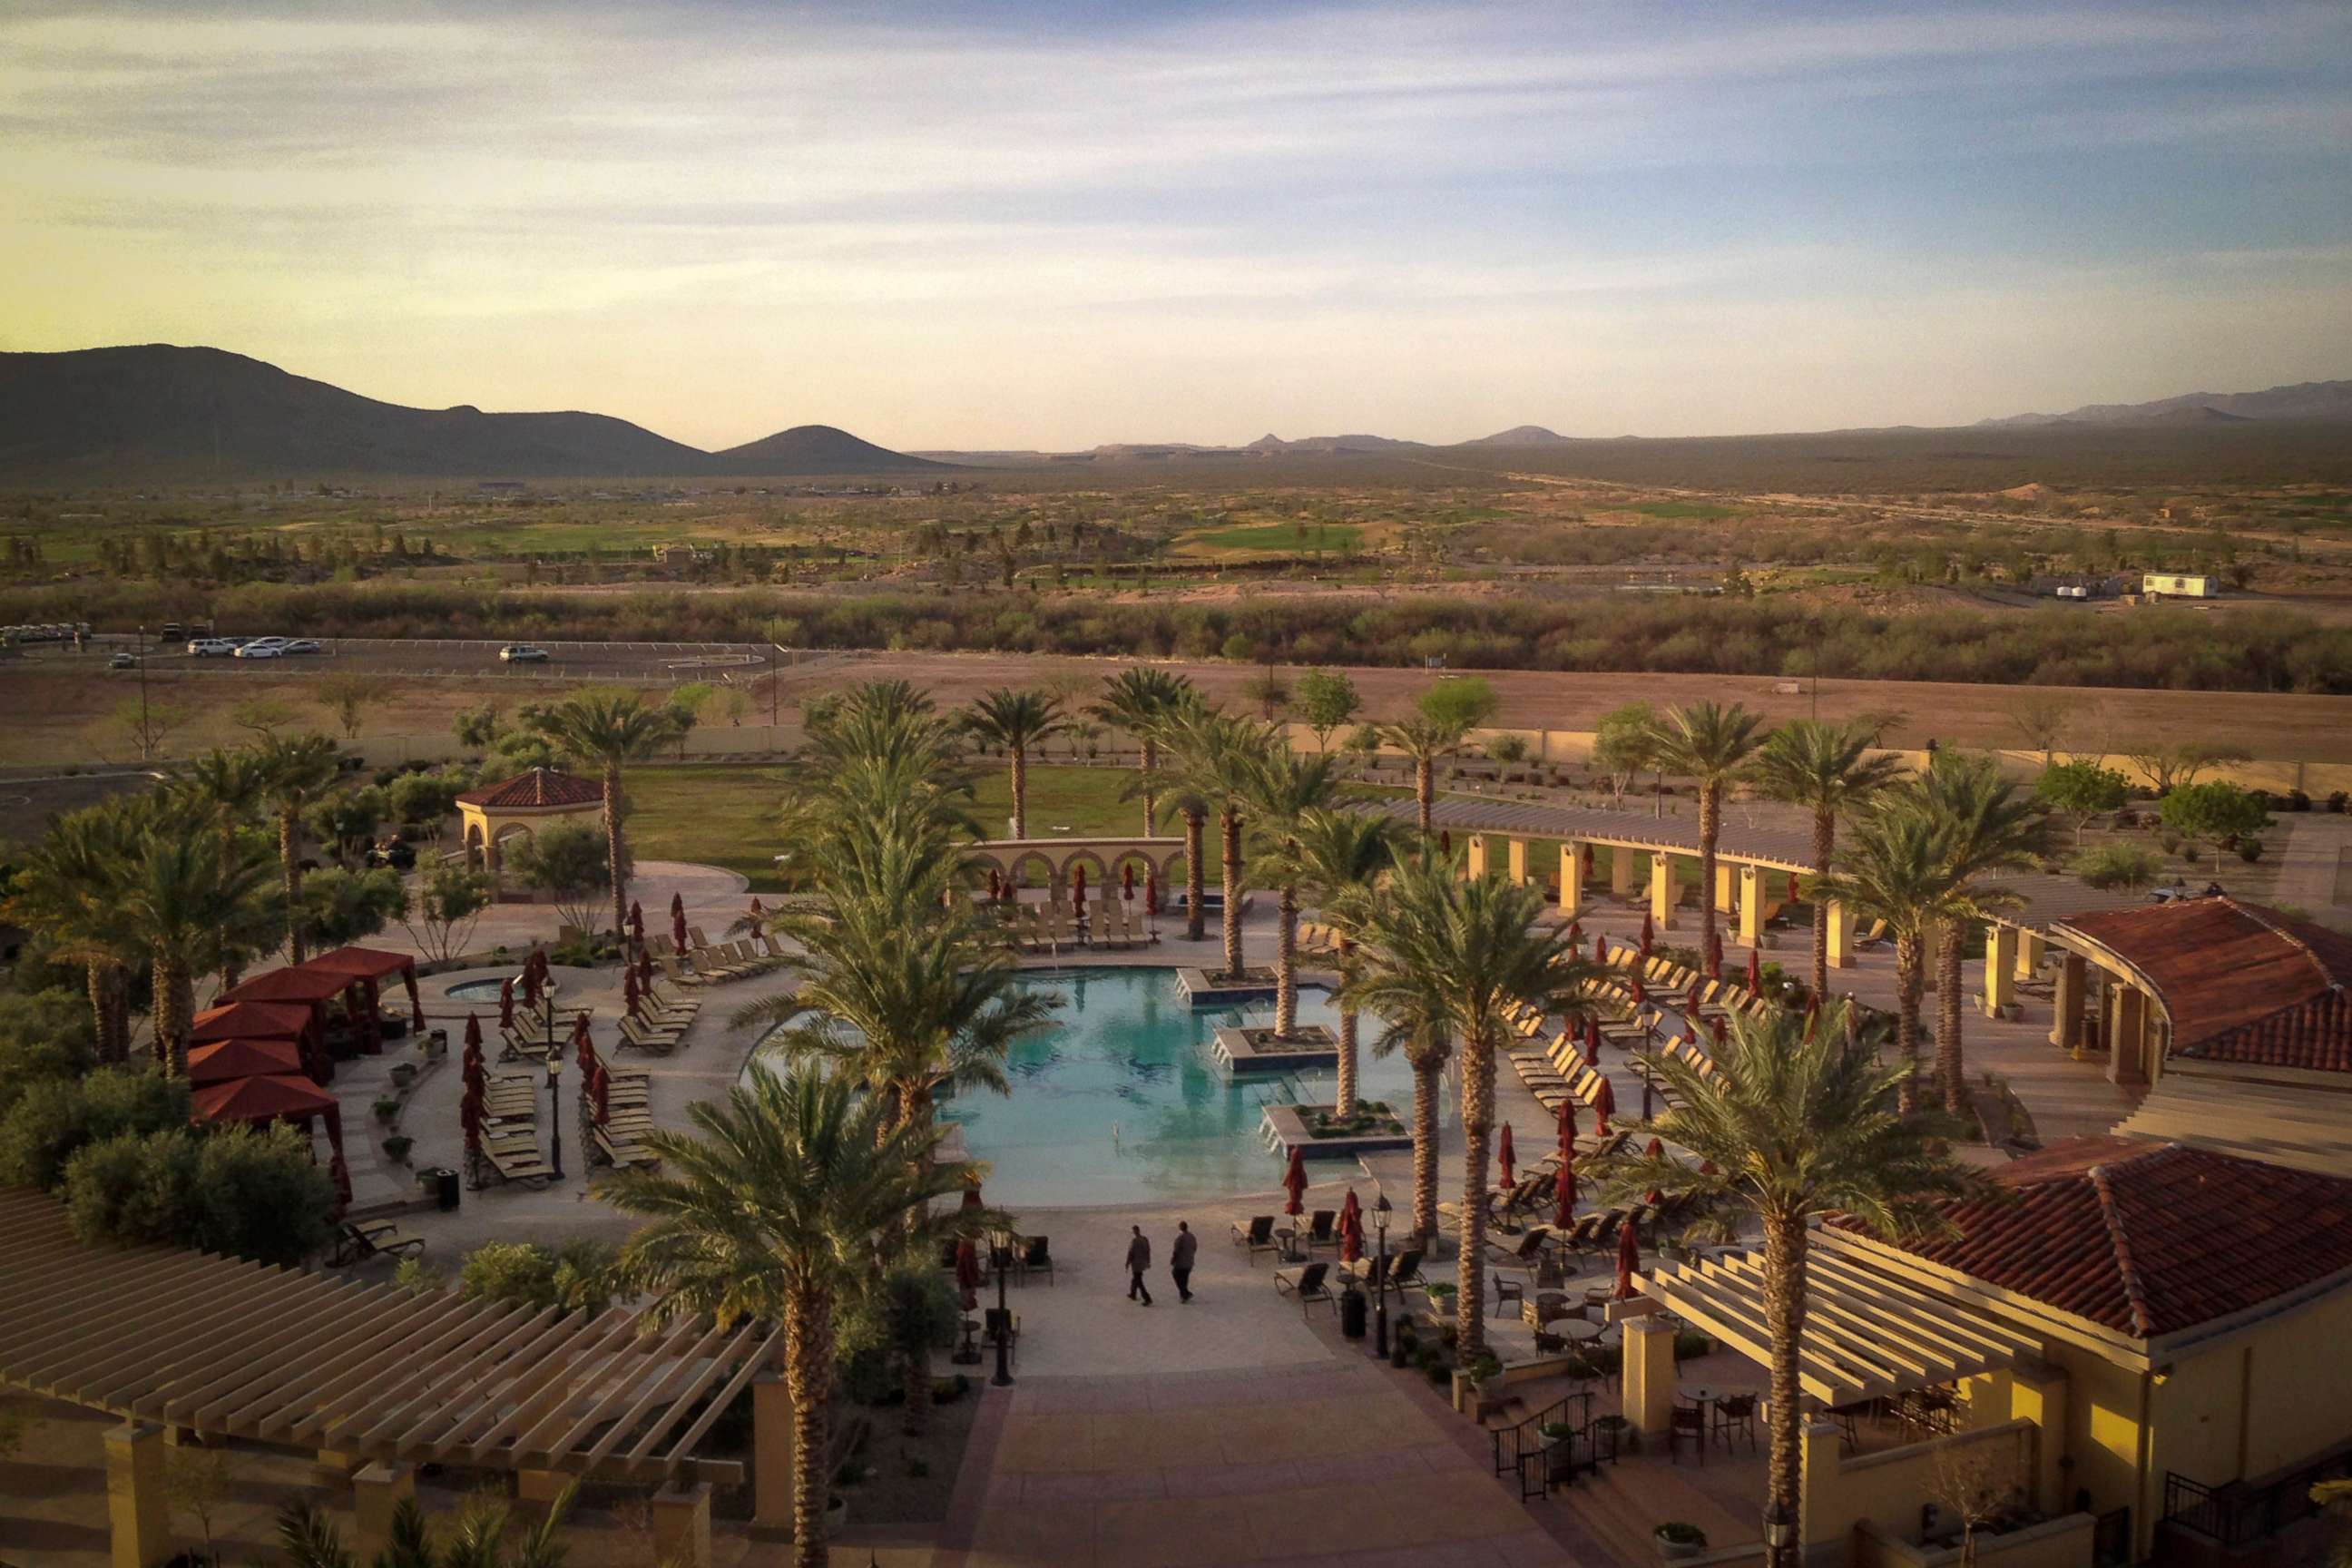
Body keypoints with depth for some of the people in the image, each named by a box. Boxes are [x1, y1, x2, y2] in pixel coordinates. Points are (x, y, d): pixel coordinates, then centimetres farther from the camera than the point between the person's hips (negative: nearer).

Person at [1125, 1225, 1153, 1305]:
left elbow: (1130, 1254, -17)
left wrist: (1127, 1265, -7)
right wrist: (1148, 1262, 21)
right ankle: (1133, 1294, 41)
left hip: (1136, 1264, -7)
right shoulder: (1145, 1240, -2)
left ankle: (1147, 1299, -6)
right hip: (1143, 1264, 8)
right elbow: (1148, 1251, 8)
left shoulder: (1134, 1241, -22)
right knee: (1135, 1278, 26)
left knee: (1139, 1283, -1)